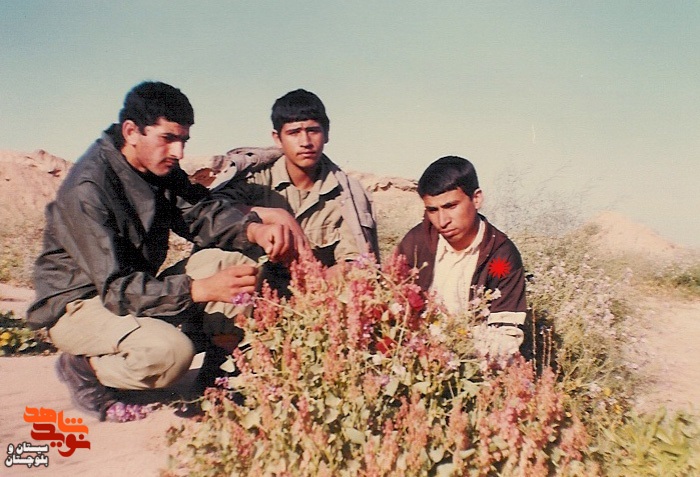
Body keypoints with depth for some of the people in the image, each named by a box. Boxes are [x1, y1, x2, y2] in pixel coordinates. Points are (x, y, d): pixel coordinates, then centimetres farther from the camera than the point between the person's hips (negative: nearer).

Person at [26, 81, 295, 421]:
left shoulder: (162, 169, -2)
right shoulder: (87, 189, -26)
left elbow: (202, 213, -13)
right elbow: (115, 288, -31)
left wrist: (253, 229, -34)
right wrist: (201, 289, -42)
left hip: (140, 289, 7)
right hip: (78, 303, -7)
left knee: (228, 259, -12)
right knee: (169, 352, -34)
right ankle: (83, 367, -4)